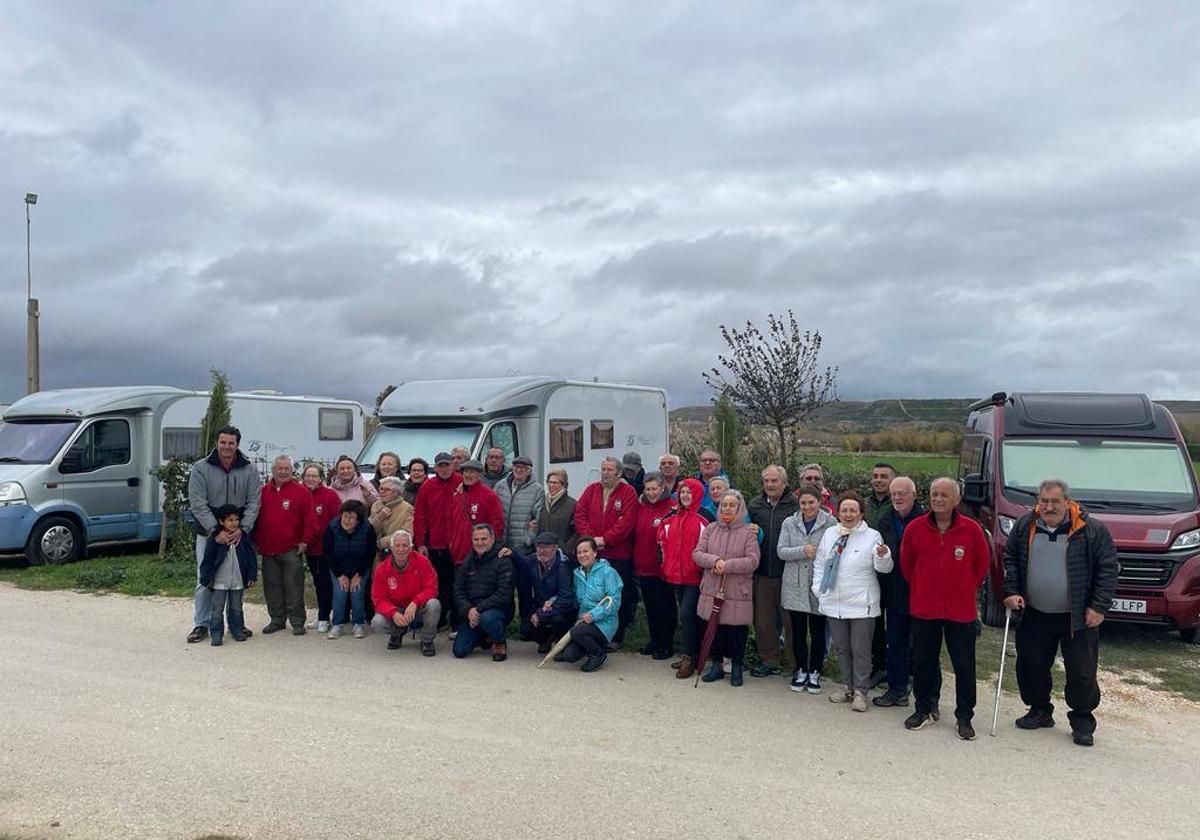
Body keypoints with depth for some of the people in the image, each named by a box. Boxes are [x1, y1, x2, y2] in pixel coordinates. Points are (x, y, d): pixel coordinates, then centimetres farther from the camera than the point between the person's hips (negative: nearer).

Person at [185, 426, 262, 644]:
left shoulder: (249, 470, 0)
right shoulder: (200, 468, -5)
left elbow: (253, 502, -3)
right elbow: (198, 503, -10)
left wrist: (242, 529, -16)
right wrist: (216, 531, -19)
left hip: (239, 534, 1)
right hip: (208, 533, -1)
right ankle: (201, 624, 12)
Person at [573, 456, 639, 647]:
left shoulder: (628, 492, -3)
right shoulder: (591, 489, 10)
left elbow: (627, 521, -13)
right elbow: (580, 514, 4)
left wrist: (605, 540, -16)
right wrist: (589, 538, -10)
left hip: (618, 554, -3)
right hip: (591, 553, 4)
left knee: (618, 596, 3)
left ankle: (617, 637, 14)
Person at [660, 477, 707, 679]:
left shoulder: (701, 521, -9)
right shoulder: (671, 520, 8)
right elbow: (664, 543, 16)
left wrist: (703, 570, -10)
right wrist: (667, 567, 14)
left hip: (694, 576, -6)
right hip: (676, 575, 6)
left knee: (686, 614, -11)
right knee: (685, 615, 12)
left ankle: (688, 658, -1)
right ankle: (691, 656, 21)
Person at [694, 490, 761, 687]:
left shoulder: (748, 532, -3)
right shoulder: (710, 529, 7)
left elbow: (752, 561, -12)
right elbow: (697, 553, 2)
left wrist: (726, 565, -17)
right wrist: (715, 561, -17)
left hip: (738, 592, -3)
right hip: (711, 591, 3)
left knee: (737, 632, 4)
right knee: (714, 629, 10)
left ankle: (736, 668, 22)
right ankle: (717, 665, 26)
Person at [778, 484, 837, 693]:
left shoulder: (830, 523, -3)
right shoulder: (789, 523, 4)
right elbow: (781, 551, -3)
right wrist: (802, 551, -17)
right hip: (794, 586, 2)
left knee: (818, 631, 6)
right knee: (798, 631, 10)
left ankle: (815, 672, 22)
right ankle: (801, 670, 25)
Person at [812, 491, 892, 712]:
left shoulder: (872, 536, -5)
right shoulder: (830, 534, 7)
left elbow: (884, 568, -7)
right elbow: (820, 563, 16)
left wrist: (882, 555, -27)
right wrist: (818, 588, 7)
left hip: (861, 605, -5)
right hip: (834, 603, 5)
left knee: (861, 650, 1)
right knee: (842, 648, 15)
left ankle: (860, 692, 14)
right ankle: (849, 687, 29)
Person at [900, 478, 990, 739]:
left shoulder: (972, 529, -7)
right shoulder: (915, 528, -3)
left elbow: (983, 564, 7)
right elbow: (906, 563, 10)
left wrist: (966, 590, 8)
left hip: (961, 610, -1)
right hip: (924, 609, 2)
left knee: (964, 666, 6)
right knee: (923, 662, 12)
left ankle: (964, 717, 19)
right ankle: (925, 709, 28)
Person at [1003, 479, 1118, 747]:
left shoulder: (1092, 530, -8)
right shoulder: (1024, 527, 2)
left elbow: (1108, 569, -4)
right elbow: (1010, 560, 12)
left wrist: (1099, 606, -8)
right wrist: (1011, 591, 0)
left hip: (1078, 618, -3)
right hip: (1035, 615, 3)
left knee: (1082, 673, 3)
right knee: (1031, 666, 11)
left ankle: (1083, 722, 21)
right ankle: (1040, 711, 30)